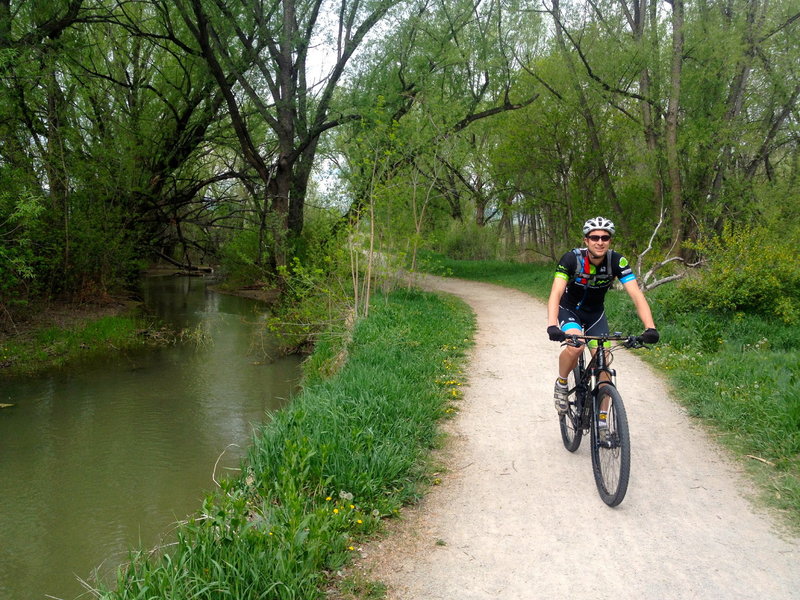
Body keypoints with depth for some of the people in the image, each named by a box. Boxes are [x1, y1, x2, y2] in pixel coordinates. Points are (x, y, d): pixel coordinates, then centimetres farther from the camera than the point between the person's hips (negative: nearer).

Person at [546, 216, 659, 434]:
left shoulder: (617, 261, -22)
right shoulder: (572, 258, -28)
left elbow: (636, 295, -29)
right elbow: (556, 293, -38)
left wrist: (650, 328, -44)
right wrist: (552, 326, -55)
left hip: (595, 313, 3)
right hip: (569, 310, -3)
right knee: (575, 346, -33)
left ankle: (601, 422, 7)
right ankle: (561, 384, -3)